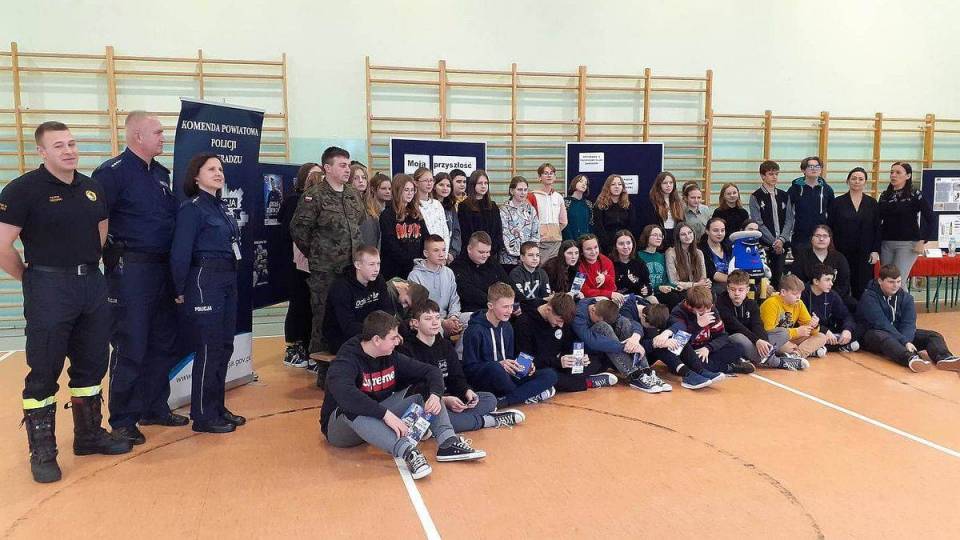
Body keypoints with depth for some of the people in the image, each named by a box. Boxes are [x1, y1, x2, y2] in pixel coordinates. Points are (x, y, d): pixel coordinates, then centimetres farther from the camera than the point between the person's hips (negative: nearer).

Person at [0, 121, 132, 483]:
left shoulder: (92, 188, 8)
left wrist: (87, 267, 15)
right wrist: (31, 279, -3)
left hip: (92, 285, 6)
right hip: (49, 290, -6)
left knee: (91, 365, 14)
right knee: (44, 372, 2)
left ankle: (89, 434, 29)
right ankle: (42, 451, 14)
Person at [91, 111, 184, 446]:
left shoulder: (161, 173, 13)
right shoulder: (113, 172, -11)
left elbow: (173, 215, 20)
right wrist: (113, 251, -12)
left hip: (162, 269, 8)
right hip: (130, 270, -8)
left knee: (163, 343, 14)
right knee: (130, 348, -1)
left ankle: (155, 408, 28)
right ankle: (123, 420, 12)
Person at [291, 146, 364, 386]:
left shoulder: (352, 194, 11)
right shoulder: (315, 196, -9)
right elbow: (298, 228, -8)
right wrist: (315, 253, 0)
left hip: (351, 267, 6)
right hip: (324, 270, -6)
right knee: (324, 319, 1)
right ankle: (324, 371, 11)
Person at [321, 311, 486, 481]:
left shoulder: (392, 356, -1)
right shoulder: (347, 358, -21)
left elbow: (431, 371, 2)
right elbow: (343, 392, -42)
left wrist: (435, 395, -19)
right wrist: (385, 414, -45)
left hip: (381, 423, 6)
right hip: (343, 425, -6)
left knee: (425, 396, -4)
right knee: (351, 408, -39)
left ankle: (448, 442, -27)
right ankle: (406, 450, -49)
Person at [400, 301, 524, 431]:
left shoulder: (446, 345, 14)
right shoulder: (407, 350, -7)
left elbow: (457, 377, 12)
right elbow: (412, 391, -15)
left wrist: (467, 391, -12)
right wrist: (443, 400, -26)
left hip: (447, 398, 6)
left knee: (490, 398, -4)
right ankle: (487, 420, -24)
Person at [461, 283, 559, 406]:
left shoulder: (507, 327, 13)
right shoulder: (474, 331, -12)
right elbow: (469, 368, -13)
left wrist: (523, 366, -1)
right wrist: (500, 364, -24)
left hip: (506, 380, 7)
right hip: (483, 382, -7)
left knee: (550, 375, -10)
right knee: (495, 368, -42)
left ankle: (502, 401, -23)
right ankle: (526, 396, -12)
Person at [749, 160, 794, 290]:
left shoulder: (784, 196, 13)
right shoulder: (756, 197, -1)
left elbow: (789, 220, 8)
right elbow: (758, 223, -6)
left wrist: (781, 240, -7)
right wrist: (773, 242, -11)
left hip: (782, 244, 4)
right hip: (764, 244, -4)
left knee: (778, 276, 3)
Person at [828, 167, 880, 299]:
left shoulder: (872, 203, 7)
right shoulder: (838, 202, 3)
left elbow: (877, 229, 8)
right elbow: (830, 227, 3)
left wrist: (876, 251, 0)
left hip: (865, 254, 1)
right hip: (842, 252, -1)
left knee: (862, 288, 0)